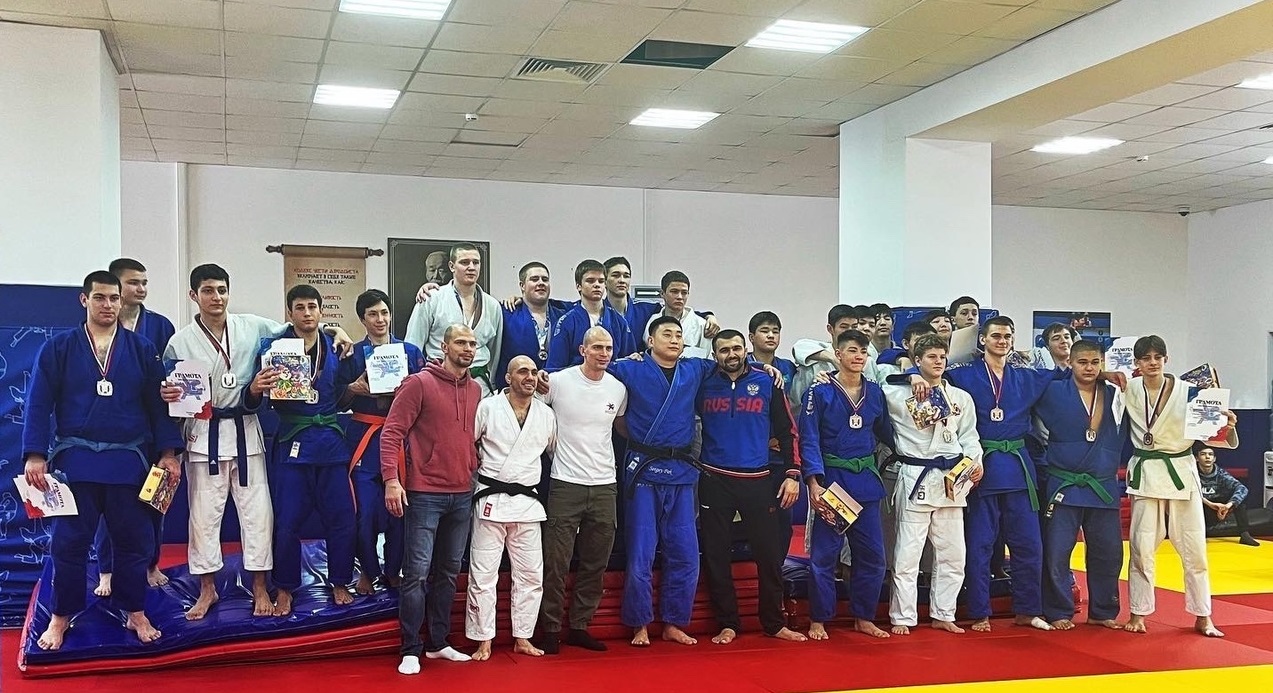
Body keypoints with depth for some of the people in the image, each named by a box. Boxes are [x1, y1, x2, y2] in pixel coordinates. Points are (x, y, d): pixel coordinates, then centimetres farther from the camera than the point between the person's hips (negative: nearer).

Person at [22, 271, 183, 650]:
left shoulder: (143, 349, 4)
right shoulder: (58, 348, 2)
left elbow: (158, 405, 4)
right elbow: (38, 405, 0)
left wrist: (168, 453, -2)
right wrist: (35, 456, -8)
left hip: (129, 460, 1)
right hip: (75, 459, -1)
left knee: (133, 541, 8)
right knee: (69, 543, 5)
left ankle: (135, 613, 22)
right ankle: (60, 618, 20)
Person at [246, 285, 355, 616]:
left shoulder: (336, 349, 8)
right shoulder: (273, 348, -2)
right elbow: (253, 403, -6)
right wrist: (254, 390, -28)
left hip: (332, 442, 3)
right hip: (292, 444, -2)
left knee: (340, 517, 5)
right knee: (287, 521, 1)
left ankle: (340, 583, 21)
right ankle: (285, 590, 17)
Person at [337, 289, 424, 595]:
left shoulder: (411, 351, 7)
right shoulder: (353, 354, 5)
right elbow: (339, 402, 6)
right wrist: (353, 388, -13)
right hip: (364, 439, -1)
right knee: (364, 510, -5)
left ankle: (393, 572, 19)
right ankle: (367, 571, 15)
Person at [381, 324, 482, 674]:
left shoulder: (477, 390, 10)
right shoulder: (419, 383, -8)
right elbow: (391, 431, -11)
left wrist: (476, 473, 12)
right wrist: (391, 479, -19)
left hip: (462, 494, 6)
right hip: (425, 494, -6)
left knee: (449, 572, 12)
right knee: (417, 572, -5)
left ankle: (439, 643, 22)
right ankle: (411, 650, 3)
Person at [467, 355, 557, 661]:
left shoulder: (546, 414, 7)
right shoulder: (487, 407, -4)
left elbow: (555, 450, 18)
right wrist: (478, 466, -5)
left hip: (528, 502, 4)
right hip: (491, 500, -4)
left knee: (531, 575, 7)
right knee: (483, 574, 0)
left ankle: (522, 638, 19)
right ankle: (483, 641, 10)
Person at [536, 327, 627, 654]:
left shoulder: (618, 388, 4)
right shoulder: (558, 381, -8)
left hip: (605, 485, 4)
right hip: (566, 483, -4)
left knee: (595, 565, 10)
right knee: (556, 563, -2)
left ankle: (579, 627, 22)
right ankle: (550, 630, 10)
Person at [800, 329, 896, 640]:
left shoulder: (875, 393, 9)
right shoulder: (819, 393, -5)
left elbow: (887, 434, 19)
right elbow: (809, 441, -10)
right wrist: (813, 482, -19)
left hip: (866, 480, 5)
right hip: (830, 479, -4)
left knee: (872, 555, 7)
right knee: (823, 556, -1)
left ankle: (863, 618, 22)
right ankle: (818, 621, 12)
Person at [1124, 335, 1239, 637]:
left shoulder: (1187, 391, -4)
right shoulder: (1129, 390, -1)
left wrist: (1228, 427, -23)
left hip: (1182, 472, 0)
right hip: (1146, 473, 0)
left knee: (1194, 548, 4)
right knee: (1142, 547, 1)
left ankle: (1202, 617, 16)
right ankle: (1138, 613, 12)